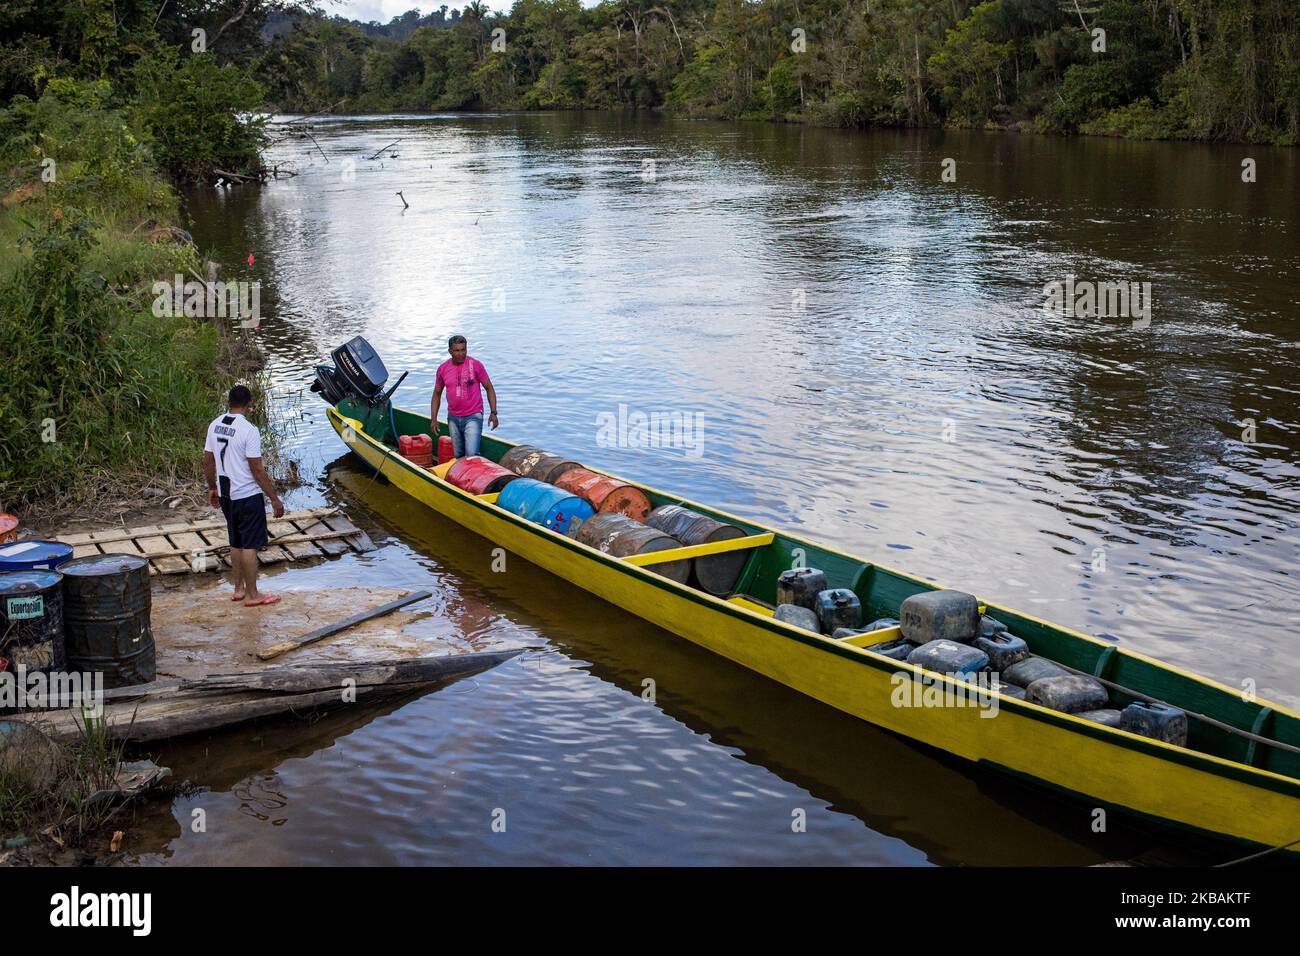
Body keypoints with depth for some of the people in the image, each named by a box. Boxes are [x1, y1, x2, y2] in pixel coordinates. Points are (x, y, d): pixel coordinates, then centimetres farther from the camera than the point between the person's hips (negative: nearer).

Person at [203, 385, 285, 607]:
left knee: (236, 543, 19)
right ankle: (252, 595, 8)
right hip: (247, 495, -7)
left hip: (225, 495, 7)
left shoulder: (215, 425, 3)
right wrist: (275, 499, -12)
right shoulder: (249, 430, -19)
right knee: (250, 545, 1)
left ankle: (239, 589, 28)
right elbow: (257, 470, -19)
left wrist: (212, 488, 26)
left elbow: (207, 462, 11)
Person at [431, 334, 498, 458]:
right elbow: (437, 394, 13)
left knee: (471, 455, -18)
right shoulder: (443, 369, 3)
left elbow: (489, 388, -1)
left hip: (473, 416, -4)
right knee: (458, 456, 10)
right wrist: (433, 419, 6)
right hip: (453, 418, 4)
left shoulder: (475, 365, -7)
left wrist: (493, 413, -10)